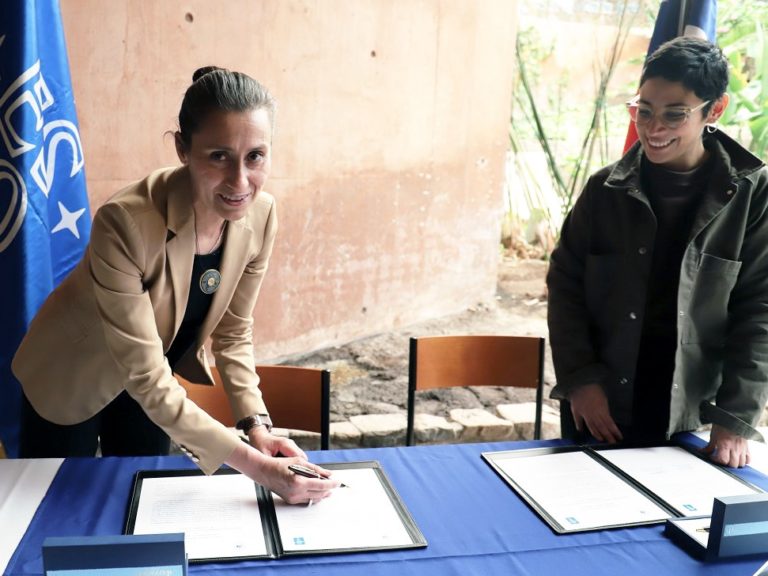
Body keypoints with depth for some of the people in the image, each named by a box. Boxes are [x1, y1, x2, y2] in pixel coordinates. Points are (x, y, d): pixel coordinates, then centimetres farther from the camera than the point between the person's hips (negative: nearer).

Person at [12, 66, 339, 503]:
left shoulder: (260, 215, -21)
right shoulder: (125, 223, -38)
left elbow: (233, 332, -8)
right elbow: (147, 379, -35)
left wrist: (257, 426, -21)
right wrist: (256, 466, -38)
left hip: (153, 378, 4)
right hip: (72, 378, -4)